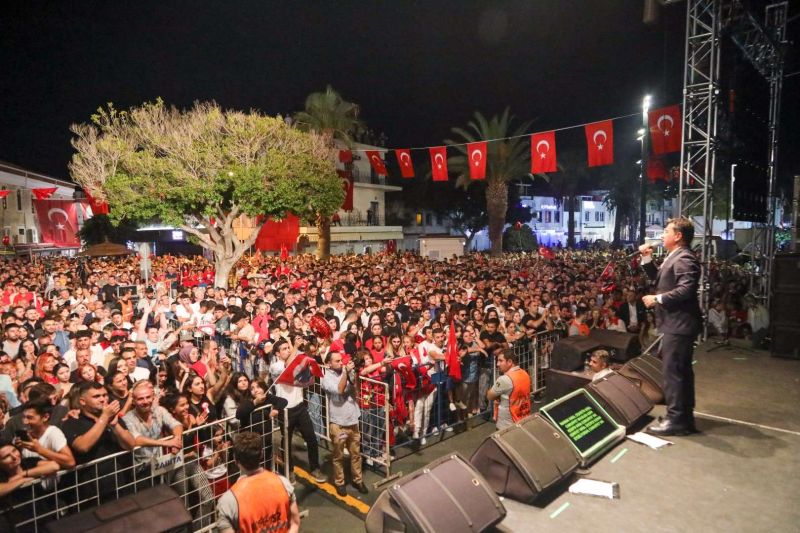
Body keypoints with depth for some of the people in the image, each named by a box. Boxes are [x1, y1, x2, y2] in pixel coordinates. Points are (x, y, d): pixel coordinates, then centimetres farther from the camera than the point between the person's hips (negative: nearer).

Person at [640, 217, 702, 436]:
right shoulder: (675, 257, 16)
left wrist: (658, 299, -21)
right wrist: (647, 258, 10)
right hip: (676, 323, 11)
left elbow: (686, 290, -27)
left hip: (678, 324, -11)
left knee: (673, 371, -6)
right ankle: (684, 416, 27)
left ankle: (676, 420, 1)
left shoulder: (684, 258, -17)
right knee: (681, 371, 17)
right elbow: (659, 278, 21)